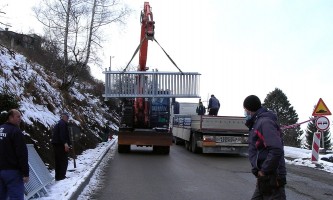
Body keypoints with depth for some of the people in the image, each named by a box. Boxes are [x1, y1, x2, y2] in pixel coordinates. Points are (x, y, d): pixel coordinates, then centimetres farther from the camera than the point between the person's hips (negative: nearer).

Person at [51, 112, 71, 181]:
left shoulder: (57, 124, 24)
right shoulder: (63, 124, -9)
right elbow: (62, 134, -23)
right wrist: (65, 143, -33)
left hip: (56, 145, 10)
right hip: (61, 145, -10)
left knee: (58, 161, 13)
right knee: (64, 161, -7)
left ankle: (58, 176, 17)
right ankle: (61, 176, -9)